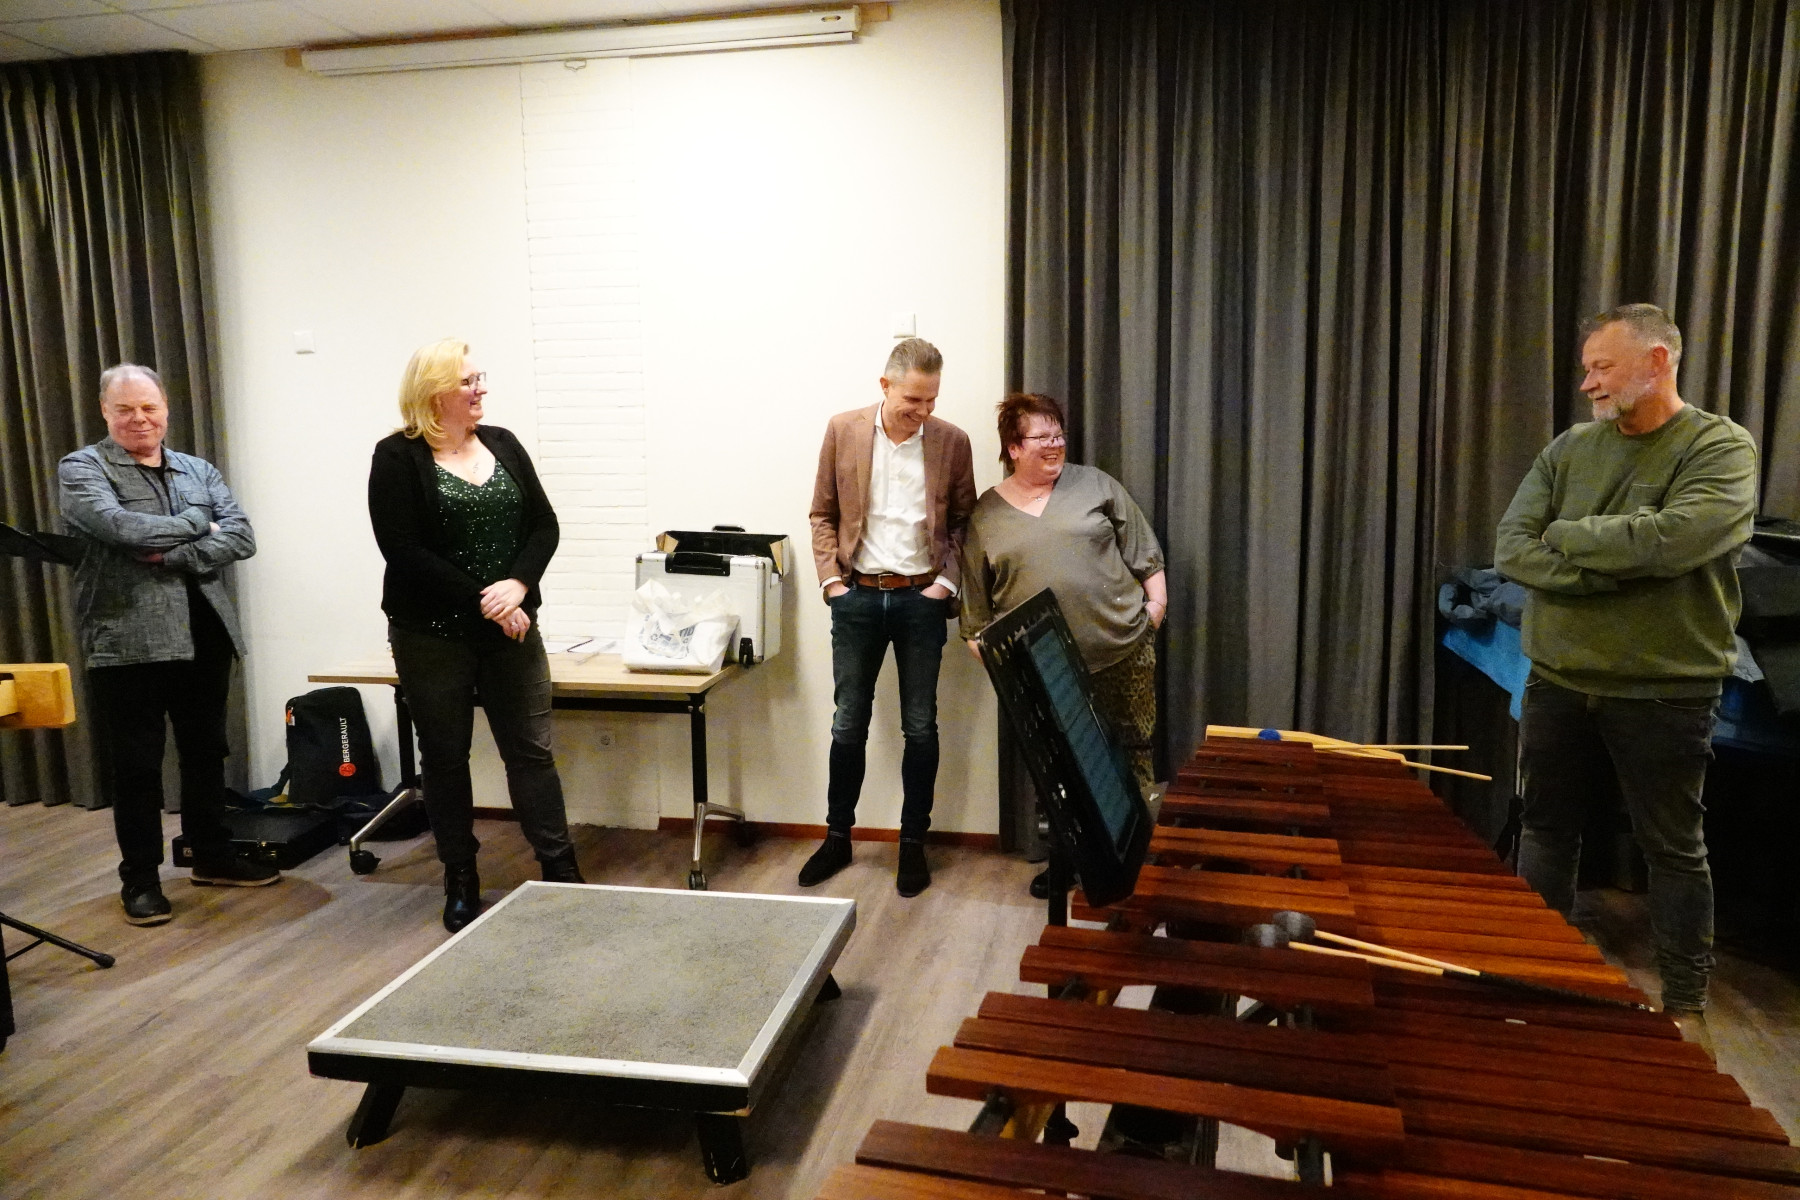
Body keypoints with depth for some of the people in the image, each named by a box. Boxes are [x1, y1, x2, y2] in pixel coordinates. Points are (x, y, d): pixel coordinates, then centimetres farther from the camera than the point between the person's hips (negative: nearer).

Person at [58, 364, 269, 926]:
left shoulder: (200, 471, 13)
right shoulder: (81, 469, 0)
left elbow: (240, 538, -1)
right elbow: (119, 526, -19)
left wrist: (175, 555, -15)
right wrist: (197, 525, -7)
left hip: (204, 633, 4)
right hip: (126, 640, -4)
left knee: (206, 751, 14)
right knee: (136, 765, 3)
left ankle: (212, 855, 28)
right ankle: (140, 877, 16)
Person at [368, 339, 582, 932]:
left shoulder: (501, 444, 7)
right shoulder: (399, 457, -6)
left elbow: (544, 525, 4)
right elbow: (404, 551, -14)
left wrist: (517, 585, -14)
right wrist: (482, 602, -17)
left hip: (511, 627, 3)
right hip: (433, 634, -3)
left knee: (532, 749, 4)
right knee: (445, 757, 9)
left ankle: (561, 871, 13)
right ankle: (461, 883, 22)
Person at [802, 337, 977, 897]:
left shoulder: (951, 441, -1)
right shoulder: (843, 430, -1)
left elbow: (964, 521, 6)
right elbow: (823, 514, 5)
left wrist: (947, 582, -4)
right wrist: (830, 579, -3)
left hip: (921, 599, 0)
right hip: (857, 596, 0)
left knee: (920, 726, 6)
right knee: (848, 723, 7)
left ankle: (913, 843, 19)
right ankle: (838, 837, 22)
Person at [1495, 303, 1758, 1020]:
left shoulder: (1721, 448, -7)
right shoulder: (1570, 449, 5)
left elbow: (1675, 537, -26)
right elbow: (1511, 549, -5)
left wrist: (1565, 535, -12)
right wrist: (1614, 569, -18)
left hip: (1664, 694, -4)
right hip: (1558, 684, 4)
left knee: (1673, 849, 10)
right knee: (1546, 833, 13)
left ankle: (1685, 1002, 26)